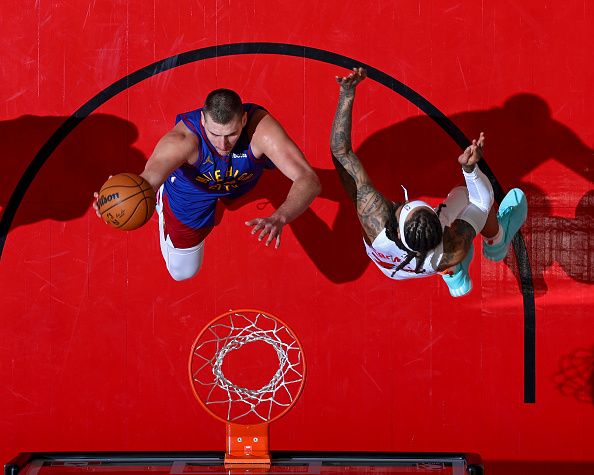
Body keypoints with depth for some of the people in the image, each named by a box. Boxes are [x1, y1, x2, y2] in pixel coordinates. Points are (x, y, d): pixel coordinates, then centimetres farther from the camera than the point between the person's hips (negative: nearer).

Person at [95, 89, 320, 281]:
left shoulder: (261, 128, -45)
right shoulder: (182, 140, -47)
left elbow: (309, 180, -51)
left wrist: (279, 218, -69)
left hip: (242, 183, 1)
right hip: (191, 197, -1)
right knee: (182, 271, 20)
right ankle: (163, 199, 41)